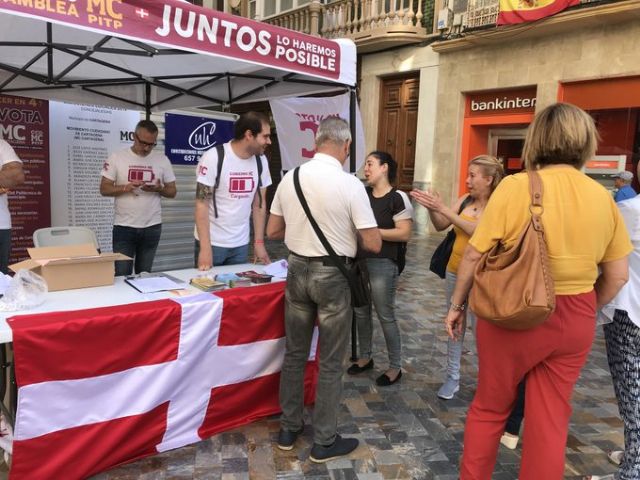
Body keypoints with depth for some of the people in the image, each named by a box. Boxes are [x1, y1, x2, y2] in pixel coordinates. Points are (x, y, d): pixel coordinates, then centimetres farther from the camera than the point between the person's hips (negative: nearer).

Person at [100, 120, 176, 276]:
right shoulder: (116, 158, -2)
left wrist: (159, 189, -16)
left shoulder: (162, 160, 3)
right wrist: (126, 187, -20)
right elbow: (104, 189, -2)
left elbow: (172, 191, 6)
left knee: (145, 275, 11)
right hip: (124, 227, -2)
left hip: (152, 227, 2)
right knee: (121, 275, -2)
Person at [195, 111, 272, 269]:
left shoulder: (261, 161, 1)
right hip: (212, 242, -4)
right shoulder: (213, 158, -14)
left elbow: (259, 203, 7)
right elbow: (202, 204, -14)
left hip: (241, 244, 4)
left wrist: (259, 242, 4)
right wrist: (205, 248, -19)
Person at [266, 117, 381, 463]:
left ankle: (288, 429, 32)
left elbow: (273, 231, 7)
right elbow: (373, 244, -12)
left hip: (297, 270, 5)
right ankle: (324, 442, 22)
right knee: (330, 362, 9)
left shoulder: (289, 178, -1)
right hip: (332, 275, -4)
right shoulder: (350, 184, -15)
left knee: (294, 353, 18)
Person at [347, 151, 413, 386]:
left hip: (382, 265, -6)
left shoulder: (398, 198, -11)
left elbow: (405, 234, -16)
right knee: (361, 312, 15)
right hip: (358, 262, 6)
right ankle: (365, 357, 34)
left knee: (386, 316, 3)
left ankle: (395, 367, 20)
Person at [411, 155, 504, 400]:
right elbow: (440, 226, 6)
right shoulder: (465, 199, 5)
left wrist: (443, 209, -27)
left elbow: (477, 231, -26)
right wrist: (431, 208, -13)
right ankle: (452, 377, 22)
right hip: (454, 273, 5)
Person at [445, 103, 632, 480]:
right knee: (551, 419, 16)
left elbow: (475, 254, -11)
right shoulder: (602, 196, -1)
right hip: (574, 321, 3)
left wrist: (457, 304, 2)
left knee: (489, 408, 17)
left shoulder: (516, 186, -13)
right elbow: (617, 276, 5)